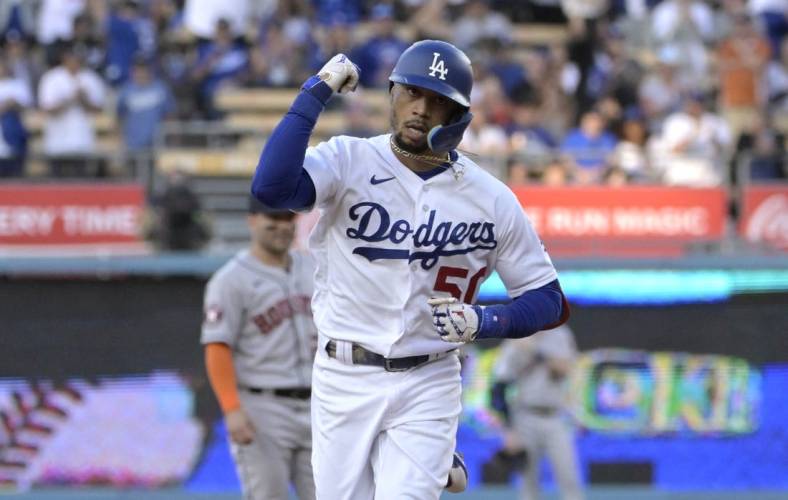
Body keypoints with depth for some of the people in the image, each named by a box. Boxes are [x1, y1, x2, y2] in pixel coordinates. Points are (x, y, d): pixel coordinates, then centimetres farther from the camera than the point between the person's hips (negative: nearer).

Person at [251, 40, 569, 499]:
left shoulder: (492, 199, -2)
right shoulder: (348, 161, -6)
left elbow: (548, 300, 4)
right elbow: (271, 187, -26)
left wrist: (483, 322, -14)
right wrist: (315, 94, -22)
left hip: (426, 388, -1)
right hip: (342, 380, 1)